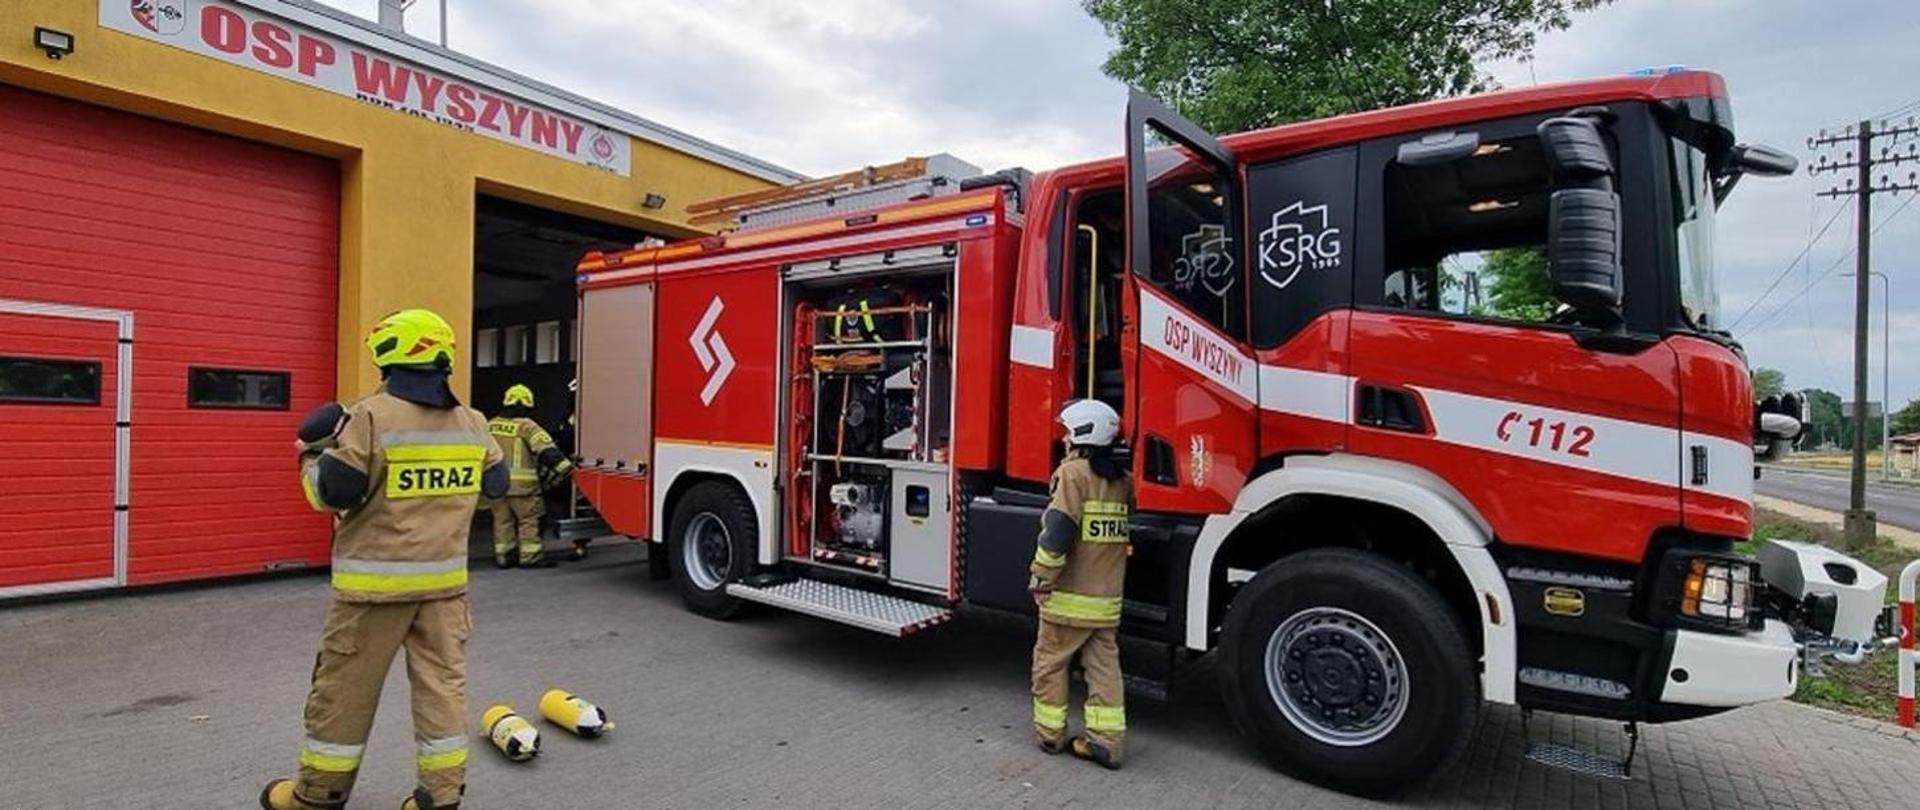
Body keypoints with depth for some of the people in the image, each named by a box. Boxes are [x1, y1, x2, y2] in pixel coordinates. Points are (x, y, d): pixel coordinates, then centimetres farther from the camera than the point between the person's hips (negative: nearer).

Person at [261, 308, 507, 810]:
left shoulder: (371, 417, -13)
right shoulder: (473, 424, 4)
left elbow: (333, 493, -13)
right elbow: (494, 485, 14)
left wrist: (311, 458, 7)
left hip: (377, 578, -4)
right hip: (446, 577, 4)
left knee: (346, 685, 11)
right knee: (443, 681, 8)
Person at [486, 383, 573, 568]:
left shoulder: (490, 426, 12)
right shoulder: (527, 426, -8)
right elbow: (546, 450, -17)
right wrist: (564, 466, -19)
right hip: (522, 484, -6)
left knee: (502, 520, 13)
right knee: (528, 520, 1)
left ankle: (503, 556, 17)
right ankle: (530, 556, 2)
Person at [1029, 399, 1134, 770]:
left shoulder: (1075, 472, -14)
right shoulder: (1122, 479, 7)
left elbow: (1058, 530, -21)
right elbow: (1125, 527, 15)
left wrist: (1041, 579, -14)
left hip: (1070, 596, -6)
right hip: (1108, 597, 6)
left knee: (1050, 661, 10)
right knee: (1104, 664, 12)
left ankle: (1051, 733, 20)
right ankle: (1107, 740, 13)